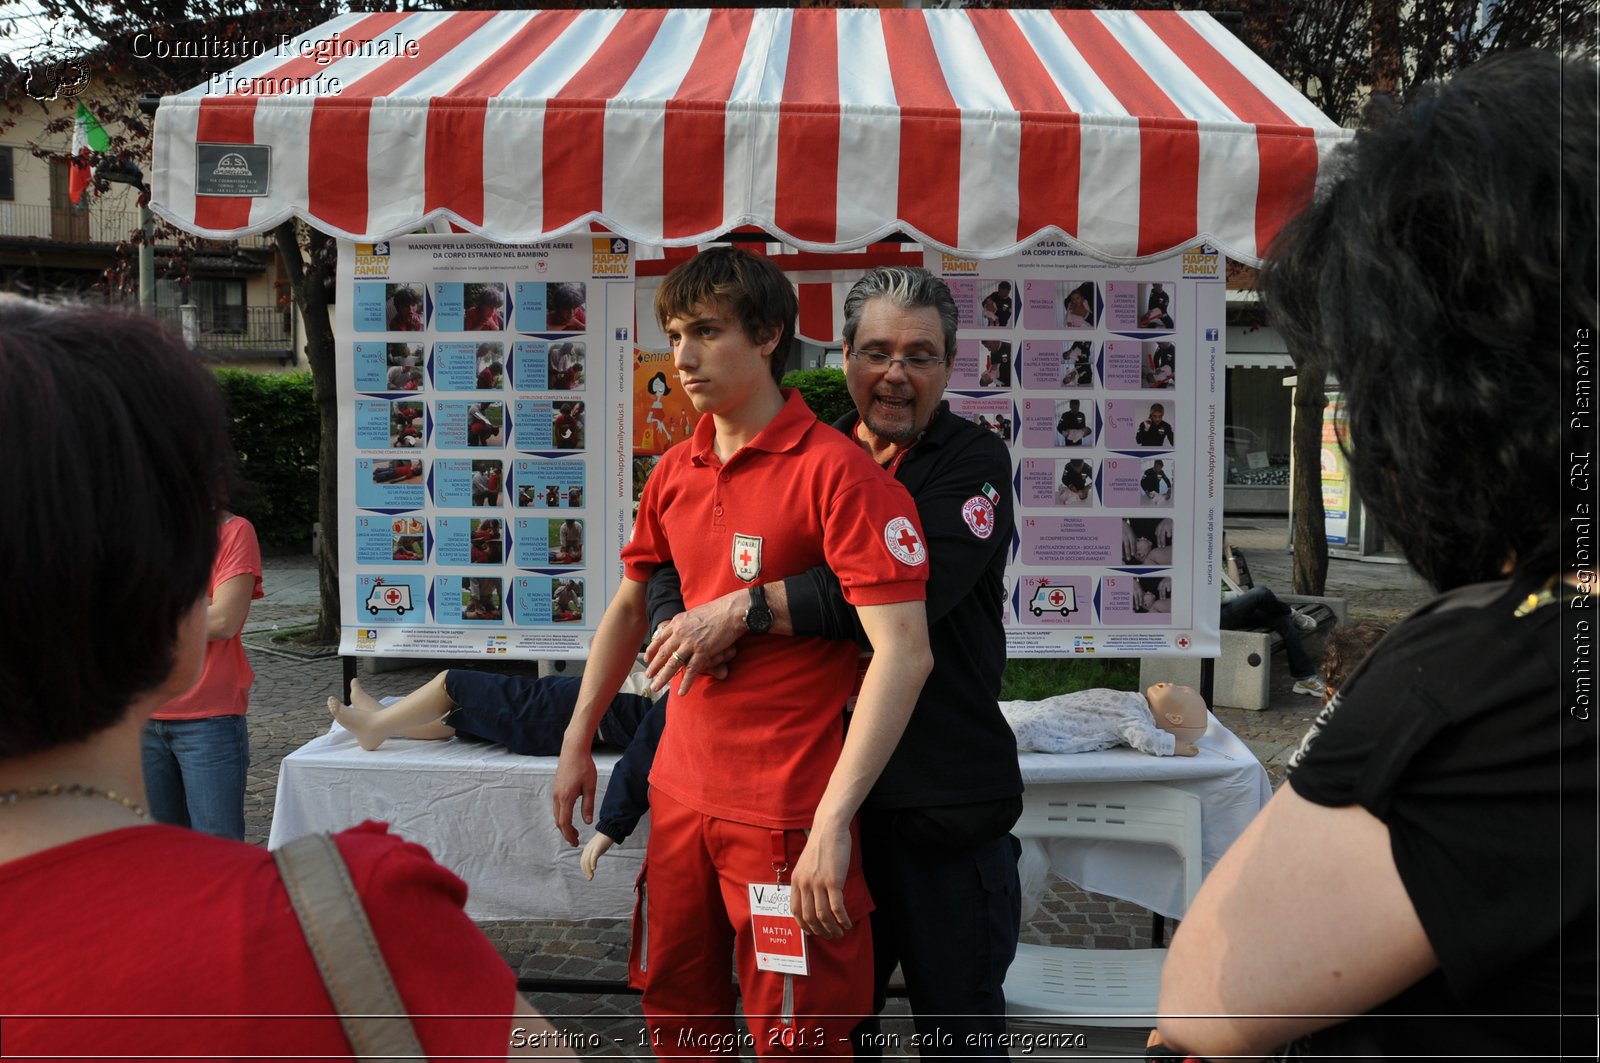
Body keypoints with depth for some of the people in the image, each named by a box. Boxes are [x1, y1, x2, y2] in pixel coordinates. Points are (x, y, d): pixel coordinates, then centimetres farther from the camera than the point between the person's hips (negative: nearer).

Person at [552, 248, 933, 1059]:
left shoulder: (834, 470, -16)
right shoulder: (674, 473, 6)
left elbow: (904, 652, -21)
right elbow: (630, 608, 19)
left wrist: (832, 822, -25)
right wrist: (578, 743, 16)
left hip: (786, 811, -6)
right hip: (679, 796, 7)